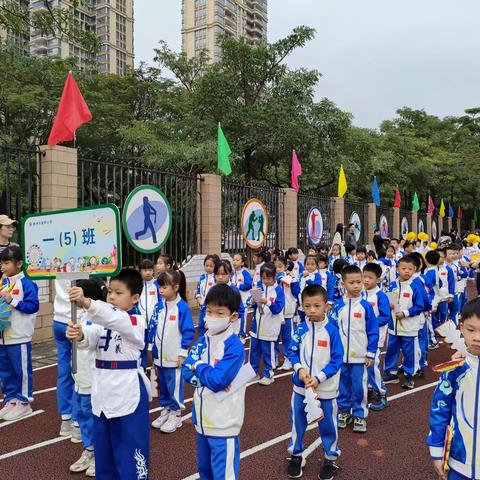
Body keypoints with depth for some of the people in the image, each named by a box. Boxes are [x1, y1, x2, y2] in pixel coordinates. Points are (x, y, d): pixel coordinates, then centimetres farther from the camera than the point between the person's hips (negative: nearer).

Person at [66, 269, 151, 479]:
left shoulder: (136, 322, -11)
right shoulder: (101, 322, 8)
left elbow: (114, 319, -32)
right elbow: (89, 338, -12)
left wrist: (86, 303, -48)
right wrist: (78, 334, -37)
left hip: (129, 394, -6)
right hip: (103, 393, 6)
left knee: (130, 448, 3)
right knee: (103, 449, 19)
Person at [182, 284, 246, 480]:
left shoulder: (234, 347, -19)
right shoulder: (202, 342, 3)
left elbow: (217, 381, -26)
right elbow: (186, 371, -1)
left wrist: (199, 366, -10)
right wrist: (207, 376, -17)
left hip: (223, 423, -7)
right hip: (202, 419, 7)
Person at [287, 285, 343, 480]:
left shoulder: (331, 330, -14)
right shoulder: (300, 329, -5)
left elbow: (337, 359, -12)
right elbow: (293, 352, 2)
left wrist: (319, 378, -19)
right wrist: (300, 369, -17)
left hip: (326, 388, -2)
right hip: (301, 386, 3)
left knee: (327, 424, 14)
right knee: (297, 421, 15)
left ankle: (331, 458, 35)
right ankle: (296, 455, 36)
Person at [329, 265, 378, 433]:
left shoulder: (365, 306, -6)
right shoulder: (338, 305, -2)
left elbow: (373, 331, -2)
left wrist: (371, 354, -3)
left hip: (359, 356, -2)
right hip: (340, 354, 2)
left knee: (359, 386, 5)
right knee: (343, 385, 13)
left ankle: (359, 414, 22)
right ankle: (344, 411, 30)